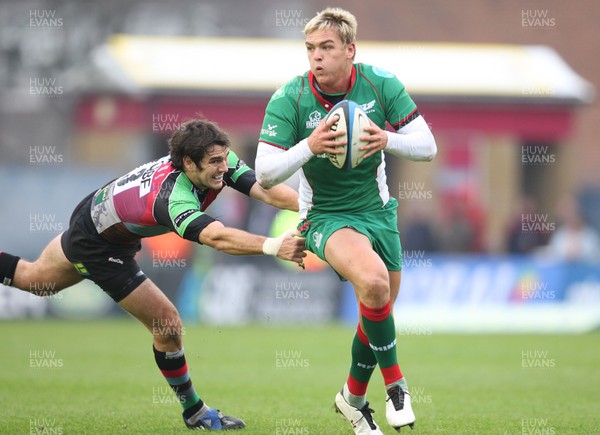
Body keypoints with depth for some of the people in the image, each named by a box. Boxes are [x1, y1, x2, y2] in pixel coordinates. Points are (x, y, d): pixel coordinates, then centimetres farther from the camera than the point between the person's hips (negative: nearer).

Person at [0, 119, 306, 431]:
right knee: (167, 324, -9)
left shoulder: (221, 160, -23)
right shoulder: (174, 198, -45)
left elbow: (267, 191, -31)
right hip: (97, 248, -9)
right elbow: (217, 238, -62)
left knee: (34, 278, 31)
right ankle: (194, 413, 11)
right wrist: (273, 246, -74)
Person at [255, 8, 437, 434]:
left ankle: (353, 396, 37)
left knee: (380, 310, 11)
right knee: (373, 279, -31)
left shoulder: (381, 84, -10)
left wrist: (388, 140, -27)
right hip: (326, 216, -4)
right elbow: (265, 174, -17)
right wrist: (309, 146, -33)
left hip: (378, 210, 4)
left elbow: (427, 146, -6)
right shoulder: (289, 98, -16)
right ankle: (395, 382, -13)